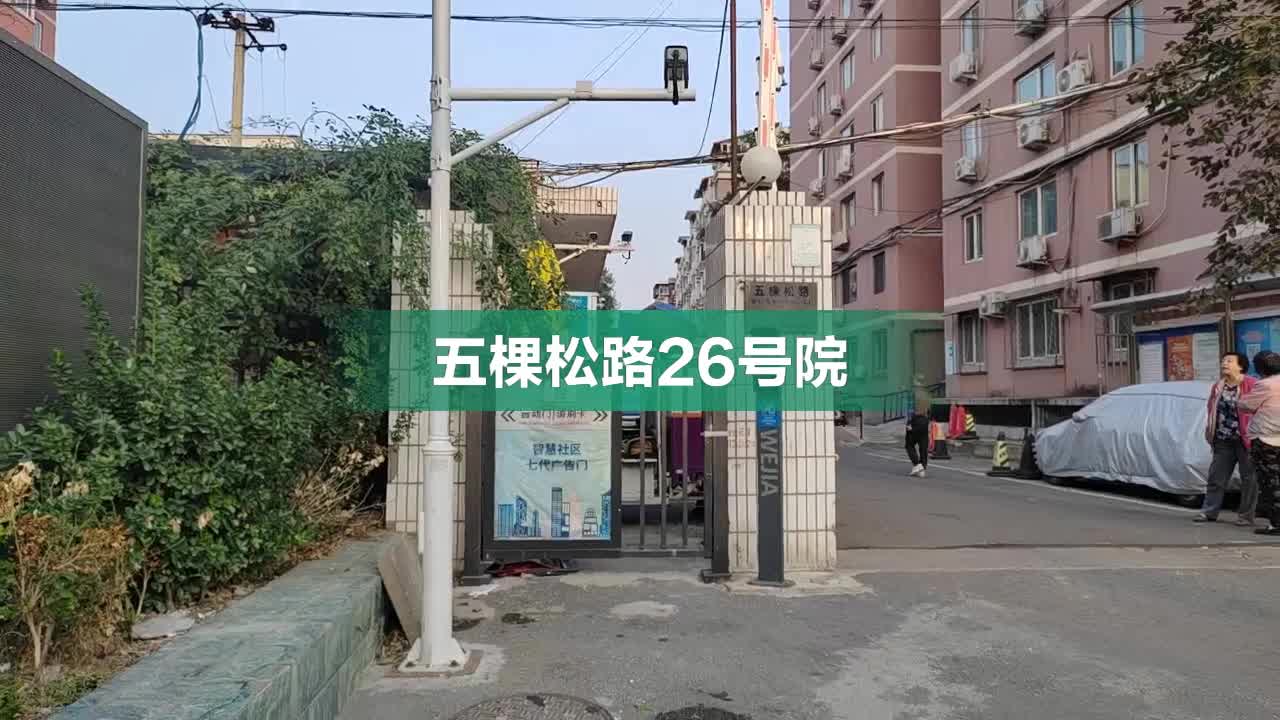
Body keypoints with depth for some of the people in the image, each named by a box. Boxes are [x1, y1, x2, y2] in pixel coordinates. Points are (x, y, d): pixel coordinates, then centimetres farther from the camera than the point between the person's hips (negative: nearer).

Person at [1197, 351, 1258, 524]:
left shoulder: (1251, 385, -10)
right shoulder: (1217, 387, 10)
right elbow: (1212, 412, 17)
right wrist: (1210, 435, 14)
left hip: (1244, 440, -6)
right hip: (1223, 441, 6)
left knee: (1248, 478, 4)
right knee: (1216, 477, 9)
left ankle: (1246, 515, 13)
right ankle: (1209, 512, 17)